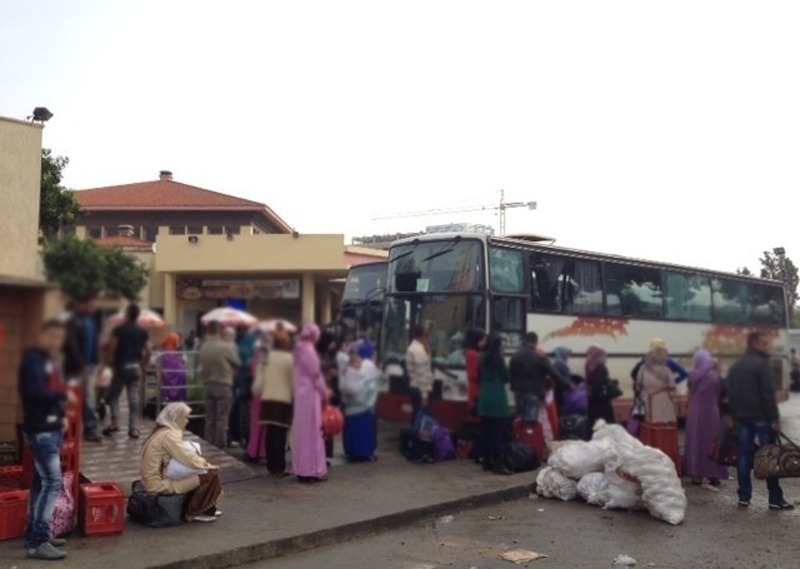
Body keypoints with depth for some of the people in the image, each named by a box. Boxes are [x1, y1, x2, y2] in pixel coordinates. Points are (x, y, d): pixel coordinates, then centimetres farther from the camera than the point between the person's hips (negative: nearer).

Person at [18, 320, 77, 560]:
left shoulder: (48, 360, 16)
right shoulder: (33, 359, -14)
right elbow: (35, 392, -26)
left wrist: (61, 414, 7)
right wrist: (64, 395, -16)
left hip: (51, 428, 10)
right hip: (40, 430, -10)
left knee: (41, 482, 13)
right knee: (53, 482, -13)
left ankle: (35, 535, 21)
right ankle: (38, 542, -11)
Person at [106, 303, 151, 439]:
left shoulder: (119, 330, -6)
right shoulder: (142, 331, 5)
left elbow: (112, 349, -9)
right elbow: (148, 352, 3)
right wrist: (142, 365, 16)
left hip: (121, 366, -3)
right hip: (136, 367, 3)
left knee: (113, 395, 12)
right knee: (134, 398, 3)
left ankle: (115, 422, 1)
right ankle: (133, 428, 0)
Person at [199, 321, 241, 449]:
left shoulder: (203, 347, 0)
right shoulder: (226, 347, -15)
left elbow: (203, 366, 7)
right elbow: (237, 363, -3)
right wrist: (233, 347, 12)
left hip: (209, 385, 5)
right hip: (224, 385, -5)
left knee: (209, 419, 12)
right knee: (222, 419, -1)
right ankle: (220, 447, 1)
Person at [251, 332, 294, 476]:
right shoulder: (290, 359, -6)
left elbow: (259, 379, 6)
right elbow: (294, 381, -4)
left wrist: (257, 393, 19)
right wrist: (295, 396, 8)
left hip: (268, 399, 4)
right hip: (284, 400, -4)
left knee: (271, 433, 9)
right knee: (280, 435, -2)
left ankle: (272, 466, 15)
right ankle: (279, 468, -2)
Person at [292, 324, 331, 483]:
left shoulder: (300, 349, 11)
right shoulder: (308, 350, -16)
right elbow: (315, 374, -16)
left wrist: (323, 390, 11)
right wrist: (325, 393, -6)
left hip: (302, 394, 9)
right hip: (311, 395, -9)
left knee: (303, 431, 11)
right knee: (312, 431, -4)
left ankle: (302, 469, 16)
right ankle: (312, 470, 0)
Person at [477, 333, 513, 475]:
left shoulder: (482, 358, 9)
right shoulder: (498, 358, -11)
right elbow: (508, 377, -4)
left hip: (484, 398, 7)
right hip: (497, 398, -7)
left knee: (485, 431, 9)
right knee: (497, 432, -7)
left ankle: (487, 462, 15)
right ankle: (498, 464, -8)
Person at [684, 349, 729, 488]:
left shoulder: (692, 374, -5)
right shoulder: (714, 375, -5)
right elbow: (719, 393, 4)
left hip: (695, 412, 0)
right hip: (711, 411, 0)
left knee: (695, 442, 5)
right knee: (712, 442, 6)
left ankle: (696, 474, 4)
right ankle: (713, 475, 5)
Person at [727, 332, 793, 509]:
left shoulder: (735, 367, 14)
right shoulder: (761, 364, -11)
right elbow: (768, 394, -16)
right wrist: (774, 418, -15)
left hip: (742, 417, 7)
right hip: (761, 416, -7)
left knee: (744, 456, 7)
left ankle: (744, 496, 7)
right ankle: (775, 499, -1)